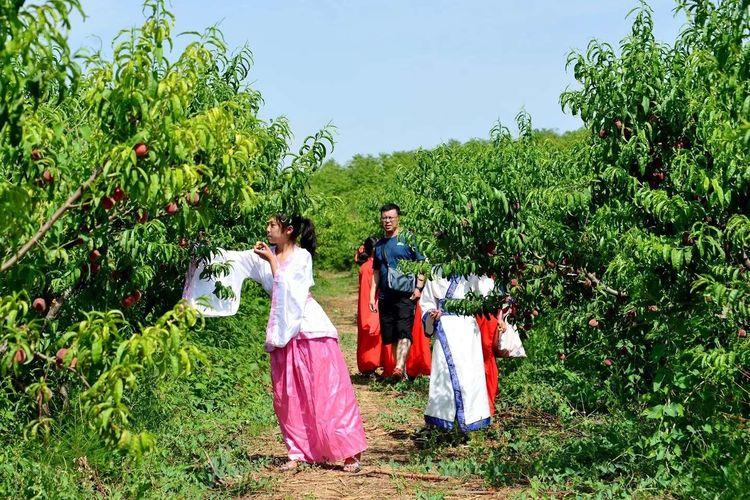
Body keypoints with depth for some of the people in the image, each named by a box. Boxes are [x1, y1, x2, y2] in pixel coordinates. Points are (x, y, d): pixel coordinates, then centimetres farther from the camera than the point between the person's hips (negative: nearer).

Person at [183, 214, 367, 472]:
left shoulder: (302, 256, -6)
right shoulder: (265, 255, 8)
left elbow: (290, 290, -17)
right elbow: (231, 259, 2)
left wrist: (273, 262, -16)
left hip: (310, 329, -6)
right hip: (283, 334, 6)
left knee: (327, 393, -6)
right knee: (287, 397, 4)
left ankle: (350, 452, -2)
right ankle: (298, 453, 12)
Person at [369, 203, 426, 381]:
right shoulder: (379, 244, 17)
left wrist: (418, 287, -11)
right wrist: (372, 295, 14)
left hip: (405, 294, -6)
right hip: (385, 296, 6)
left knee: (403, 332, -18)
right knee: (390, 336, 6)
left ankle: (400, 367, -31)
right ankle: (402, 373, 13)